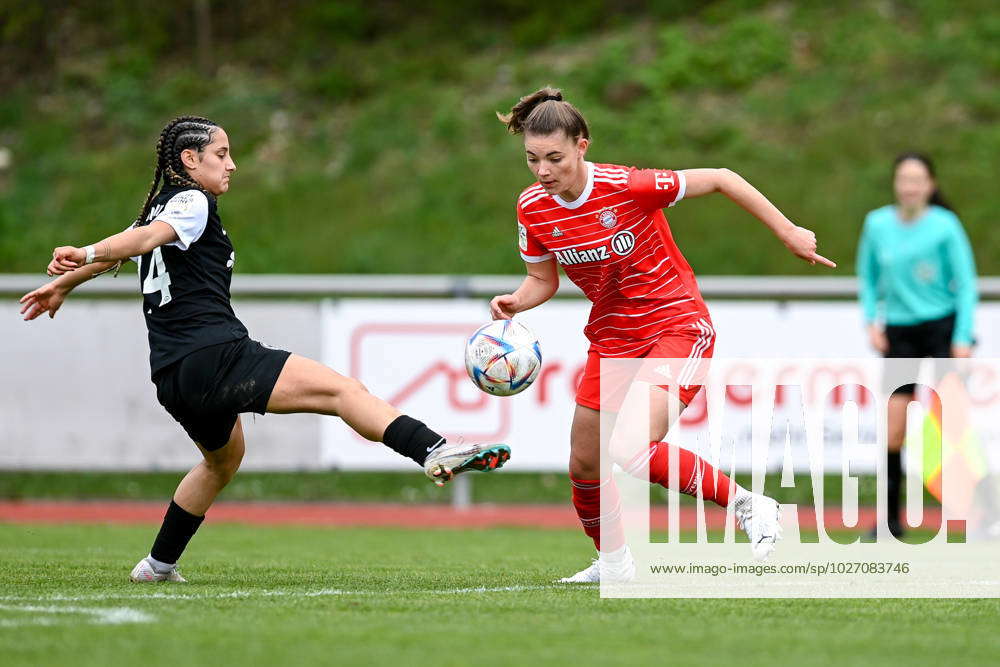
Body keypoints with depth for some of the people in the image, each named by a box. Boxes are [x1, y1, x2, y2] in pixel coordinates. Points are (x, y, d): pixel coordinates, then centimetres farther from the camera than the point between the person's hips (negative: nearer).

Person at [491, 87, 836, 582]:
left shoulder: (627, 187, -24)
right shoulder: (533, 208, -8)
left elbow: (719, 179, -14)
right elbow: (543, 280, 7)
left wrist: (787, 232, -9)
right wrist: (514, 304, -16)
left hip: (677, 324, -6)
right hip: (613, 337, 6)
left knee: (635, 450, -25)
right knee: (584, 466, 8)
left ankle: (746, 505, -7)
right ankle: (614, 564, 34)